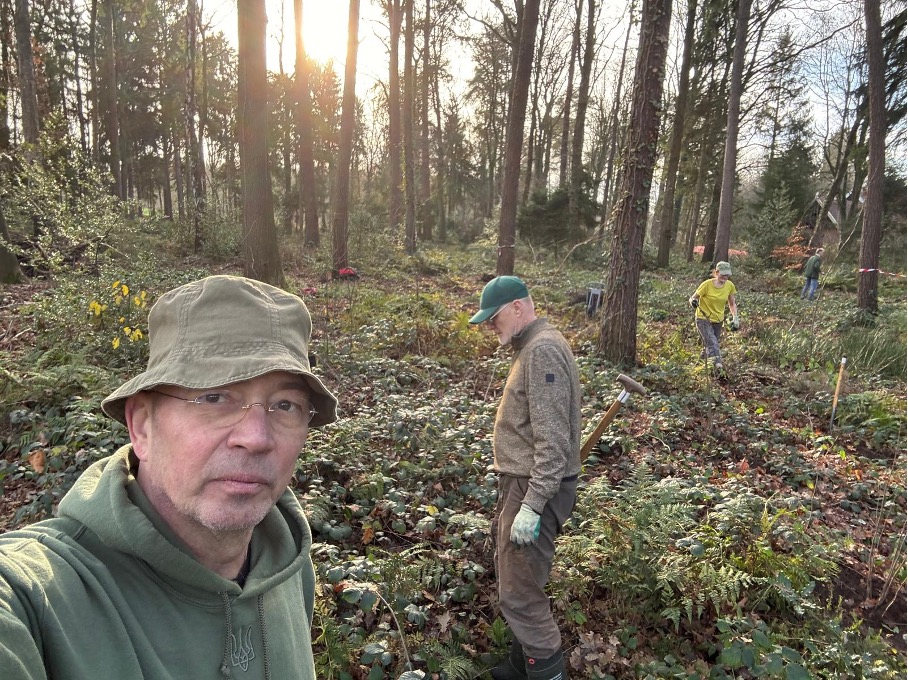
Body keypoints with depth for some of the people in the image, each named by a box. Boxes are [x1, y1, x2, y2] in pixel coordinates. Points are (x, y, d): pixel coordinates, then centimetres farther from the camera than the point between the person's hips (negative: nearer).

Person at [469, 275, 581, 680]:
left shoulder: (543, 349, -19)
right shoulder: (532, 346, 14)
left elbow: (553, 440, -24)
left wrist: (531, 506, -25)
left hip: (536, 489, -10)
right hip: (523, 482, 11)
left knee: (520, 594, -3)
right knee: (516, 581, 20)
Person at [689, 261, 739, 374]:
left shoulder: (730, 286, -3)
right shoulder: (707, 284, -16)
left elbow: (732, 304, 10)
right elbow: (692, 298, -10)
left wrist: (735, 318, -1)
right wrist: (693, 301, -34)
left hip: (718, 321, 6)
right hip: (703, 319, -5)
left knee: (712, 344, 13)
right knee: (712, 344, -22)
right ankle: (718, 365, -34)